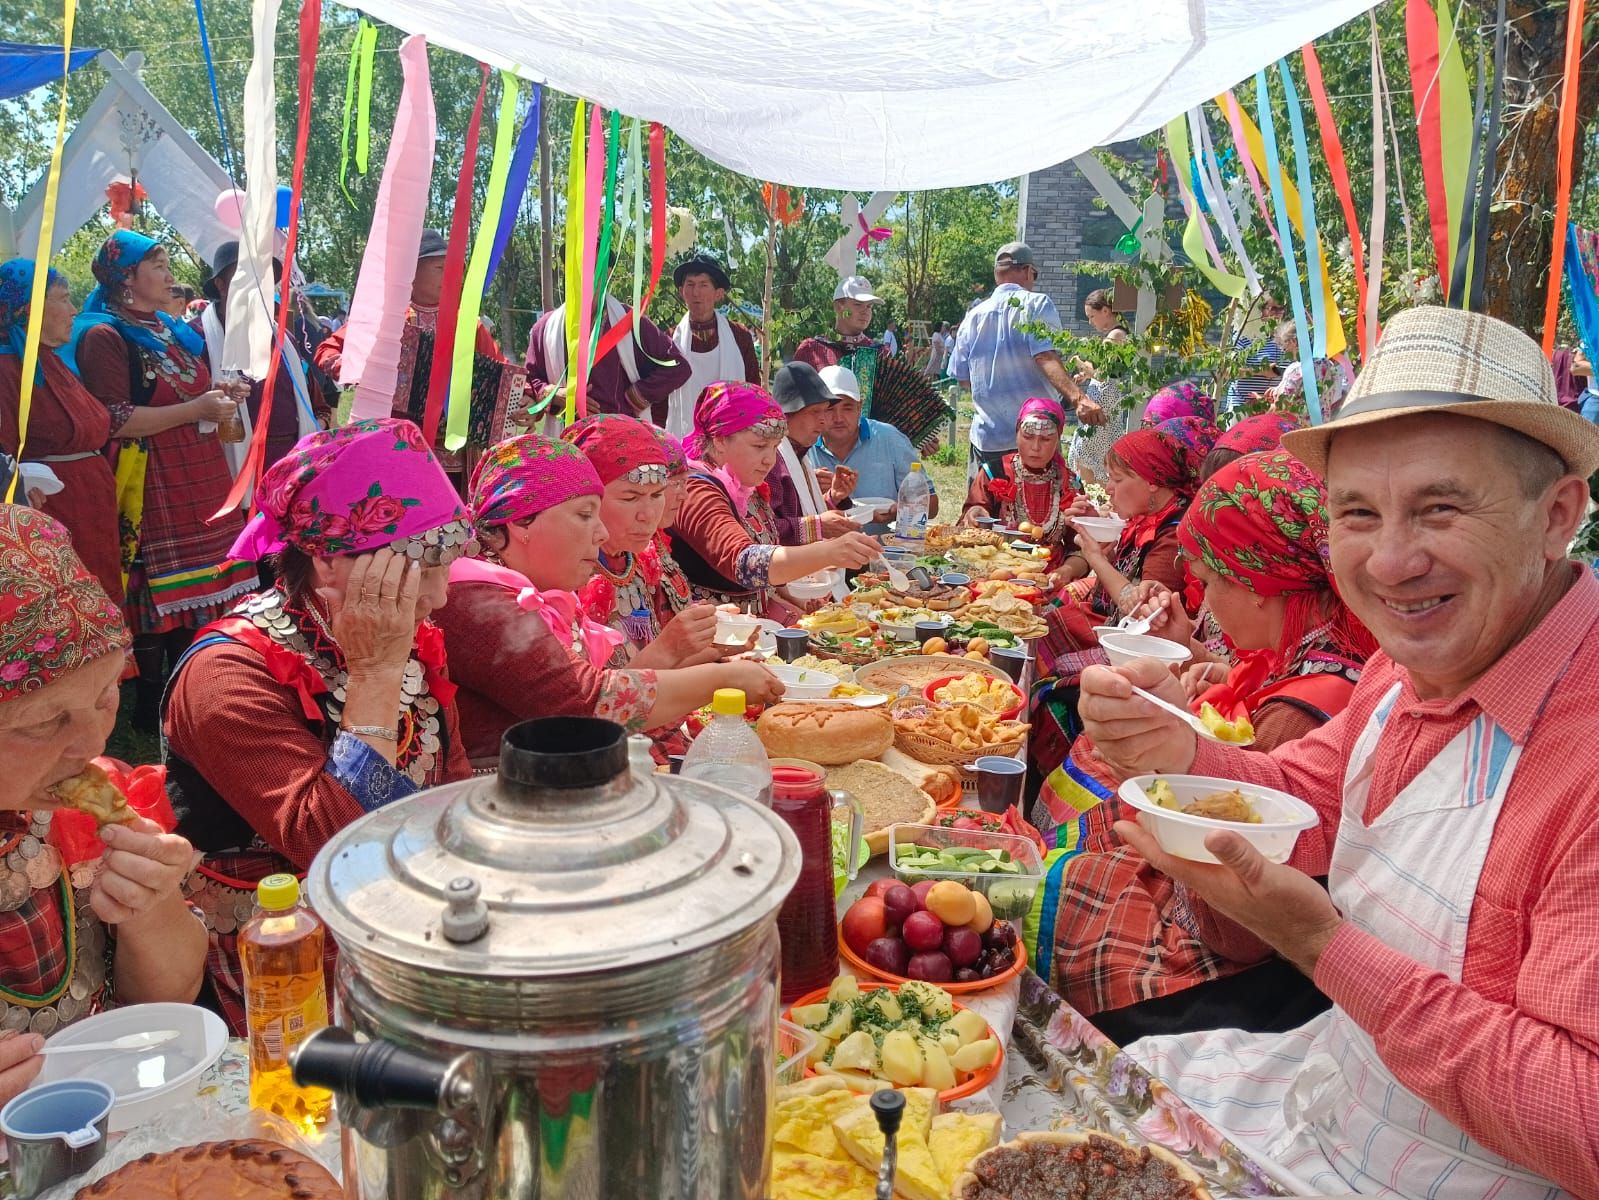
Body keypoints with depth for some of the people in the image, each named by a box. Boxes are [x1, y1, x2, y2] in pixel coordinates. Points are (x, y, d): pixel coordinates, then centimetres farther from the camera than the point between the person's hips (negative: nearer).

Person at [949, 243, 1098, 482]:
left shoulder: (973, 317, 9)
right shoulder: (1037, 304, -3)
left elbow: (963, 377, 15)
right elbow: (1047, 359, -19)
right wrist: (1078, 398, -31)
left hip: (986, 440, 4)